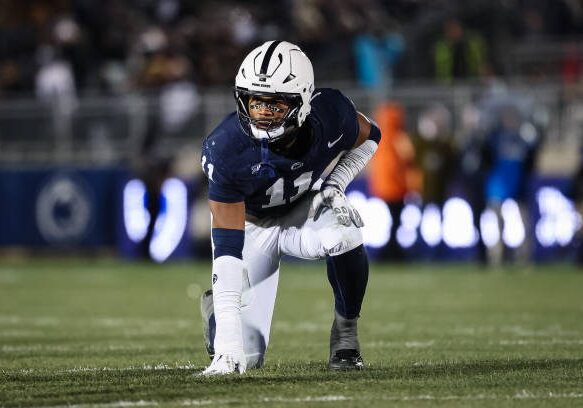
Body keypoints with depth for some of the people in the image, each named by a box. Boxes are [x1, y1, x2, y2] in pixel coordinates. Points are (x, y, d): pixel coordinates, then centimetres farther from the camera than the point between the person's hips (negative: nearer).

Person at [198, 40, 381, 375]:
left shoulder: (330, 113, -29)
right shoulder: (227, 149, -35)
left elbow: (368, 137, -1)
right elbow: (228, 246, -35)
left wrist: (335, 186, -19)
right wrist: (228, 340, -41)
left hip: (308, 206, 2)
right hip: (252, 222, -2)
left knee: (343, 234, -37)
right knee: (244, 357, -8)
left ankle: (346, 332, -10)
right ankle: (216, 308, 30)